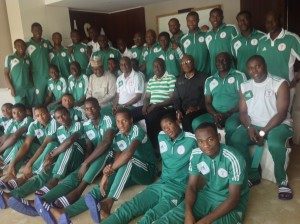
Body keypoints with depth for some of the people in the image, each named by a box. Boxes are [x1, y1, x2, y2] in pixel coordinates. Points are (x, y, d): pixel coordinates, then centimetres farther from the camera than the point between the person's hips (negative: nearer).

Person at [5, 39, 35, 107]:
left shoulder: (28, 58, 10)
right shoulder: (9, 58, 0)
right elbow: (6, 74, 0)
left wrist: (34, 85, 6)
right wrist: (11, 88, -8)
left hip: (30, 88, 3)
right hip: (18, 89, -3)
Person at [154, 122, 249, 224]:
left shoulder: (233, 159, -26)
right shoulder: (196, 155, -11)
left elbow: (234, 198, -22)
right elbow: (191, 186, -3)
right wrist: (188, 213, -21)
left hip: (230, 201, -3)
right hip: (207, 194, 4)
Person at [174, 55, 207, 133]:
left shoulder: (203, 78, 3)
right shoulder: (179, 80, 20)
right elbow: (176, 98, 16)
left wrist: (197, 108, -18)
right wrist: (178, 110, -2)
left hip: (199, 110, -4)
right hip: (183, 111, 4)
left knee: (187, 119, -35)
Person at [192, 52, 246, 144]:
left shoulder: (239, 76, 4)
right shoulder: (209, 80, 16)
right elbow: (207, 103, 13)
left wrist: (228, 114, -14)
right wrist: (215, 114, -10)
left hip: (234, 113, -3)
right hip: (215, 115, 3)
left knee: (231, 125, -37)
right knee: (196, 123, -24)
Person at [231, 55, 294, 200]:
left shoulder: (280, 84, -7)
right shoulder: (244, 86, 8)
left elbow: (281, 113, -13)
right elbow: (243, 112, 6)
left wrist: (263, 132, -21)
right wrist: (249, 127, -15)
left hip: (277, 124, -4)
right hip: (253, 125, 4)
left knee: (275, 144, -36)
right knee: (236, 139, -24)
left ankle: (282, 180, -9)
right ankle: (253, 176, -4)